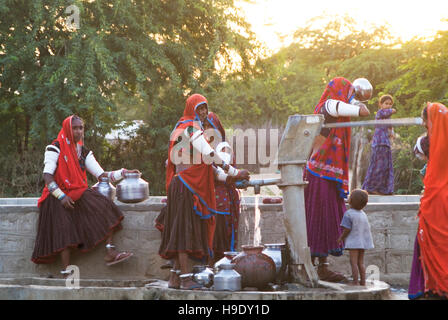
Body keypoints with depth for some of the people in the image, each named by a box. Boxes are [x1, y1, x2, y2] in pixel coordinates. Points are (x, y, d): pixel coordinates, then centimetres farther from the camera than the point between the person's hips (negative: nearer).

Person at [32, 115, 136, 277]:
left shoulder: (83, 152, 15)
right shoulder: (56, 148, -2)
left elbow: (101, 174, 10)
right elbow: (47, 175, -11)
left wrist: (124, 172, -2)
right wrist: (61, 196, -21)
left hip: (80, 194, 5)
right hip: (59, 197, -5)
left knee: (107, 208, -17)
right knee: (65, 231, -24)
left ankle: (110, 253, -24)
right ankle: (66, 271, -25)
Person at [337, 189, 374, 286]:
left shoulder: (349, 214, -13)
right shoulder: (363, 214, 10)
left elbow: (347, 229, -17)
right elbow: (367, 228, 12)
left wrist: (341, 238, -3)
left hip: (354, 242, -7)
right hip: (363, 241, 7)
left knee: (353, 262, -5)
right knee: (360, 262, 12)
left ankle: (355, 281, -7)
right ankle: (362, 281, 12)